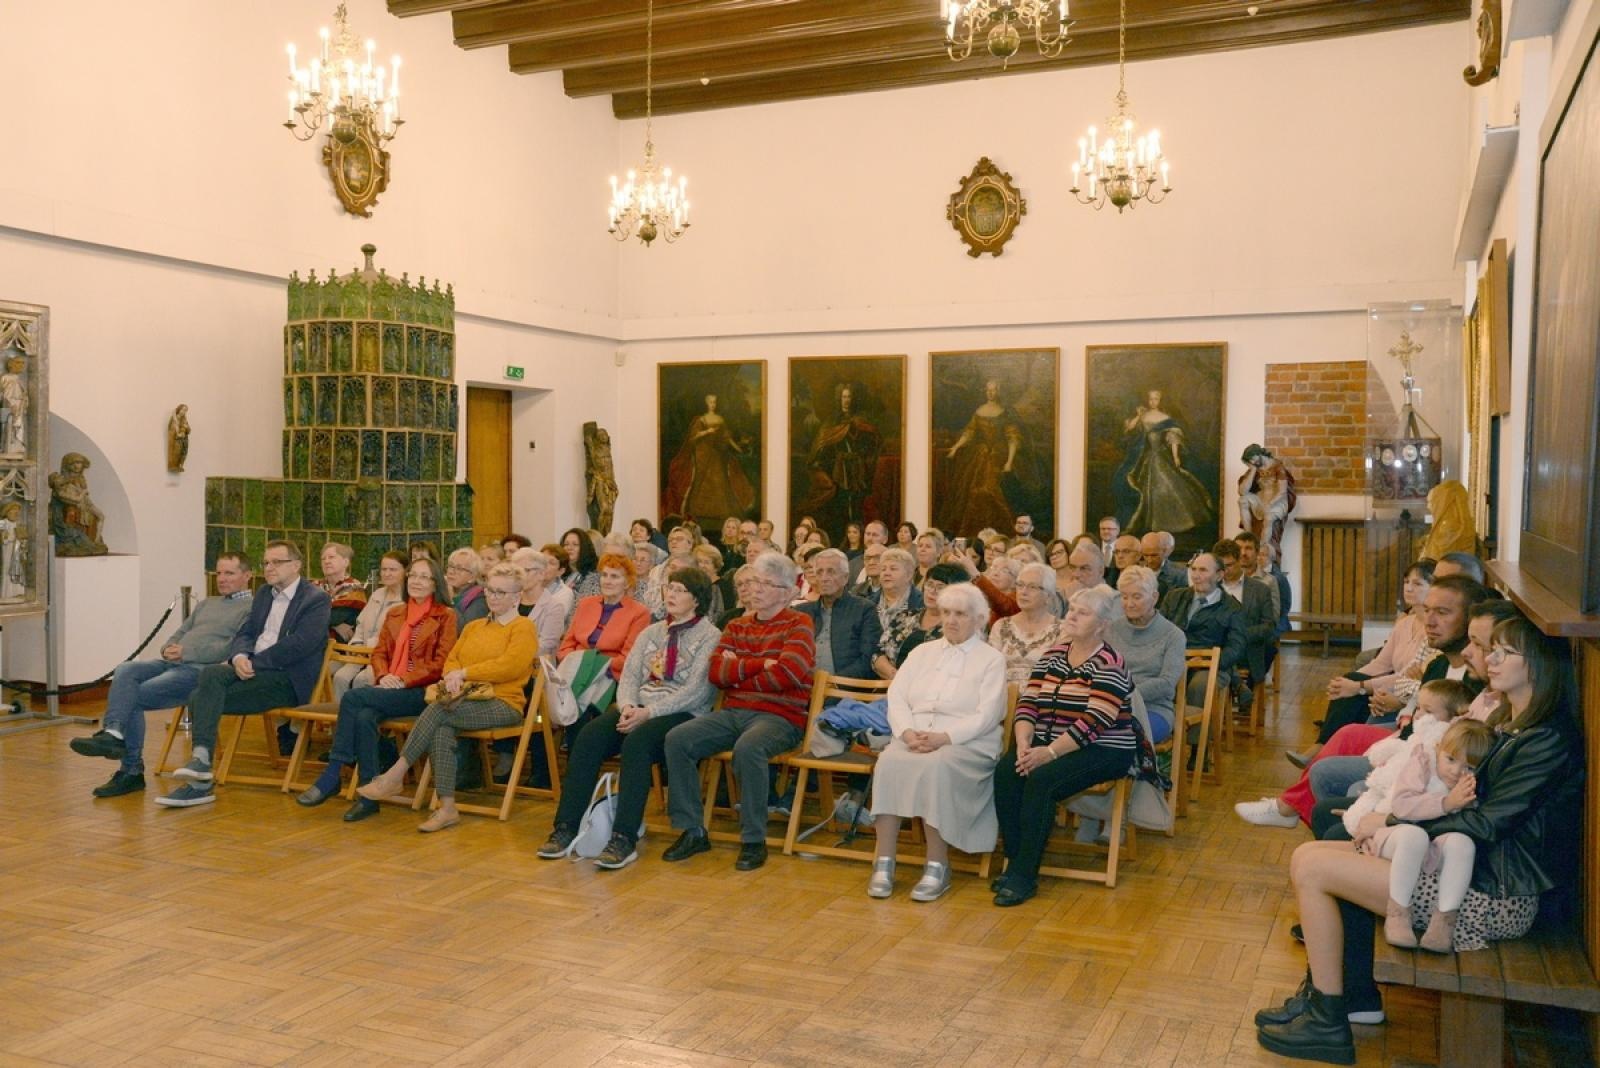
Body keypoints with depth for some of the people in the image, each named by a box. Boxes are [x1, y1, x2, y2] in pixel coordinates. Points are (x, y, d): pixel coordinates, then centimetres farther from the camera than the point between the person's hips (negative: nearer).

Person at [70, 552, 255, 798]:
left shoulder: (251, 608, 2)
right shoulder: (206, 604, 30)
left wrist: (186, 652, -14)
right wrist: (168, 649, 2)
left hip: (199, 670, -7)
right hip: (171, 664, 7)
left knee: (134, 697, -20)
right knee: (125, 671, -22)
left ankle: (131, 771, -18)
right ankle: (113, 733, -31)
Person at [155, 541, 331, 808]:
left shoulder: (315, 600, -4)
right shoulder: (263, 593, 21)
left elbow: (298, 645, -15)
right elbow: (245, 634, 15)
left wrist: (253, 663, -16)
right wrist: (239, 657, -7)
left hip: (287, 679, -7)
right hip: (252, 668, 7)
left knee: (205, 698, -23)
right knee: (210, 673, -23)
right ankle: (200, 761, -24)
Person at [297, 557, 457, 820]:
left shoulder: (446, 617, 4)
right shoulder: (394, 614, 23)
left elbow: (440, 663, -5)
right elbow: (379, 653, 17)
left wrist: (403, 680, -15)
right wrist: (383, 676, -5)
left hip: (422, 692, -5)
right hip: (389, 690, 5)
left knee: (353, 697, -27)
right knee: (364, 716, -31)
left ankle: (332, 776, -21)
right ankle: (368, 796, -30)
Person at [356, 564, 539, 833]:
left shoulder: (523, 628, 3)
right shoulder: (474, 626, 26)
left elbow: (509, 666, -12)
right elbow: (452, 658, 17)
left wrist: (464, 673, -11)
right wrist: (452, 676, -7)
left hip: (503, 704, -5)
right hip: (467, 699, 5)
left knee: (440, 709, -29)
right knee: (442, 729, -29)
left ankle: (395, 775, -22)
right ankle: (447, 807, -30)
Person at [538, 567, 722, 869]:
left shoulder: (710, 637, 1)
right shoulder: (651, 633, 22)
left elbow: (696, 691, -10)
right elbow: (629, 675, 12)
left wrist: (648, 713, -18)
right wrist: (628, 706, -10)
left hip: (682, 714, -6)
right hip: (638, 708, 6)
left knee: (636, 743, -36)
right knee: (587, 738, -22)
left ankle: (624, 839, -36)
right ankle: (566, 828, -22)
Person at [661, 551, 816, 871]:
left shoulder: (798, 625, 2)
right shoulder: (737, 626, 18)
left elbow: (789, 673, -15)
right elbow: (716, 673, 4)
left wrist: (738, 672, -3)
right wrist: (760, 664, -8)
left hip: (779, 716, -6)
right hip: (733, 712, 6)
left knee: (747, 747, -37)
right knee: (677, 739, -16)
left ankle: (754, 840, -21)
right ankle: (692, 830, -7)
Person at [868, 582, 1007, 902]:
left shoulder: (991, 659, 8)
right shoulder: (922, 652, 21)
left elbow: (986, 716, -5)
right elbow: (896, 697, 10)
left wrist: (943, 738, -18)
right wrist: (908, 732, -11)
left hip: (966, 744, -3)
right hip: (913, 739, 3)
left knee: (936, 767, -36)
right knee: (889, 762, -30)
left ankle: (937, 866, -26)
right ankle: (884, 863, -27)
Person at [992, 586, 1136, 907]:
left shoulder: (1109, 664, -9)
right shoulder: (1052, 657, 12)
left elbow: (1093, 723, -19)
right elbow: (1028, 703, 5)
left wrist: (1048, 753, -25)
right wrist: (1024, 742, -15)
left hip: (1101, 751, -6)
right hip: (1047, 745, 6)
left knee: (1041, 779, -31)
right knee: (1005, 771, -23)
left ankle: (1023, 874, -23)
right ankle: (1015, 863, -17)